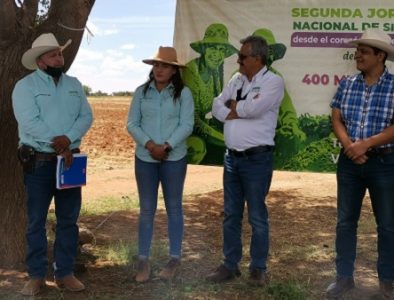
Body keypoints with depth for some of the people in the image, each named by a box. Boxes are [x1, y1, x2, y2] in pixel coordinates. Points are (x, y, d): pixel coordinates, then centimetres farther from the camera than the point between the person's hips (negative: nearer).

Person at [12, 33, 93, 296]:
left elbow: (86, 116, 0)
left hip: (70, 160, 4)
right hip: (39, 162, -4)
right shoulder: (25, 86, -5)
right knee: (37, 221, 4)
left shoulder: (74, 84, 10)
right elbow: (30, 123, -17)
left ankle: (65, 273, 19)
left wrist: (68, 138, -18)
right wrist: (58, 144, -17)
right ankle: (37, 275, 14)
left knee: (68, 220, 8)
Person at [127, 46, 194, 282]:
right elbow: (132, 124, 0)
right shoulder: (141, 92, 3)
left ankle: (175, 258, 20)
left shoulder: (183, 93, -3)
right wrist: (150, 144, -14)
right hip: (145, 158, 2)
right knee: (147, 209, 7)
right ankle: (143, 260, 16)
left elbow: (187, 125, -8)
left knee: (174, 208, 9)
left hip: (174, 158, -2)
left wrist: (166, 147, -17)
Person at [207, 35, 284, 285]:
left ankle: (258, 268, 17)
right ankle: (230, 265, 23)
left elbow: (254, 108, -23)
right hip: (232, 157, 7)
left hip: (257, 159, -7)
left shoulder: (273, 81, -9)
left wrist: (233, 106, -4)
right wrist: (239, 112, -13)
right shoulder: (237, 80, 12)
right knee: (231, 214, 13)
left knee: (257, 216, 3)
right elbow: (217, 107, 6)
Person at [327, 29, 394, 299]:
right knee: (345, 221, 9)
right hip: (349, 162, 4)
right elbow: (336, 119, 0)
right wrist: (349, 145, -16)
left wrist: (365, 144, -19)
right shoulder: (347, 84, 4)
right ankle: (344, 277, 22)